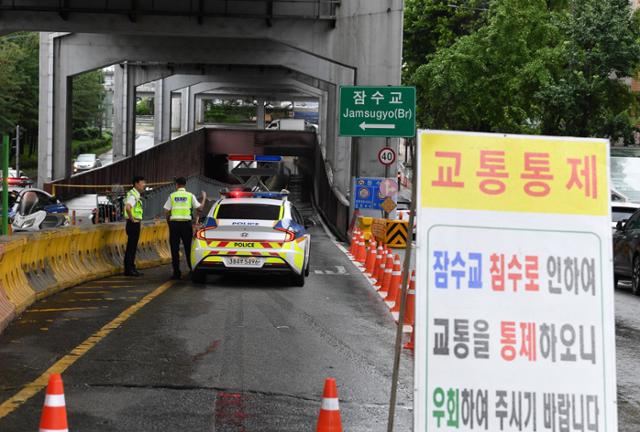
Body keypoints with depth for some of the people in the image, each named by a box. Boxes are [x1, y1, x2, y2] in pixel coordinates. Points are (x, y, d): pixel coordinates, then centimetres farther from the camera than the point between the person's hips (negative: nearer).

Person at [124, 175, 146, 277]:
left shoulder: (136, 195, 16)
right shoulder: (132, 195, -16)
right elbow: (128, 207, -33)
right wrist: (132, 219, -22)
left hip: (136, 224, 10)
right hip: (133, 223, -10)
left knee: (133, 247, 13)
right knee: (131, 247, -6)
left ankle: (131, 269, 18)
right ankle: (129, 269, -4)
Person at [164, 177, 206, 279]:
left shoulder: (172, 196, 4)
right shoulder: (190, 195, 3)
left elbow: (166, 211, -1)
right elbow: (199, 208, 1)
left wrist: (168, 219, 16)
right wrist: (204, 198, 17)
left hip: (174, 223, 0)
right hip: (186, 223, 0)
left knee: (175, 248, 4)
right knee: (188, 248, 7)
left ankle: (176, 273, 1)